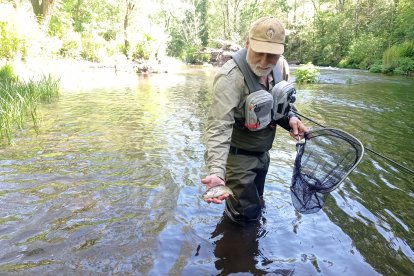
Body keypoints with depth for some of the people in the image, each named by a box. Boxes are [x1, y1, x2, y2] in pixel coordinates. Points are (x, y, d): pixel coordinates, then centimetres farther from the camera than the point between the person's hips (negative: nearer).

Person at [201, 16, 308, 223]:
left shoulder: (281, 66, -8)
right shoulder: (230, 77, -30)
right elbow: (219, 127, -36)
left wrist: (290, 118, -10)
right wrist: (216, 171, -48)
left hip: (263, 152, 7)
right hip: (238, 156, -7)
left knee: (257, 206, 26)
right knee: (247, 215, 3)